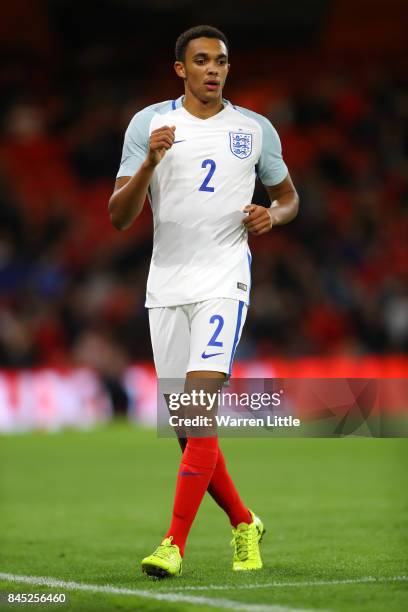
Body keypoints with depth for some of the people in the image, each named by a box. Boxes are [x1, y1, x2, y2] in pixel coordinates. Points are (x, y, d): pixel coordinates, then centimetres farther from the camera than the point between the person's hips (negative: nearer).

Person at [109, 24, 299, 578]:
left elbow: (288, 196, 21)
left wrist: (273, 215, -3)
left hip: (224, 280, -2)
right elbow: (119, 217, 0)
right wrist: (149, 163, -17)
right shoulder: (148, 124, 4)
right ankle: (244, 524, 26)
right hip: (166, 285, 2)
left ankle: (174, 544, -19)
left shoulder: (255, 129, 6)